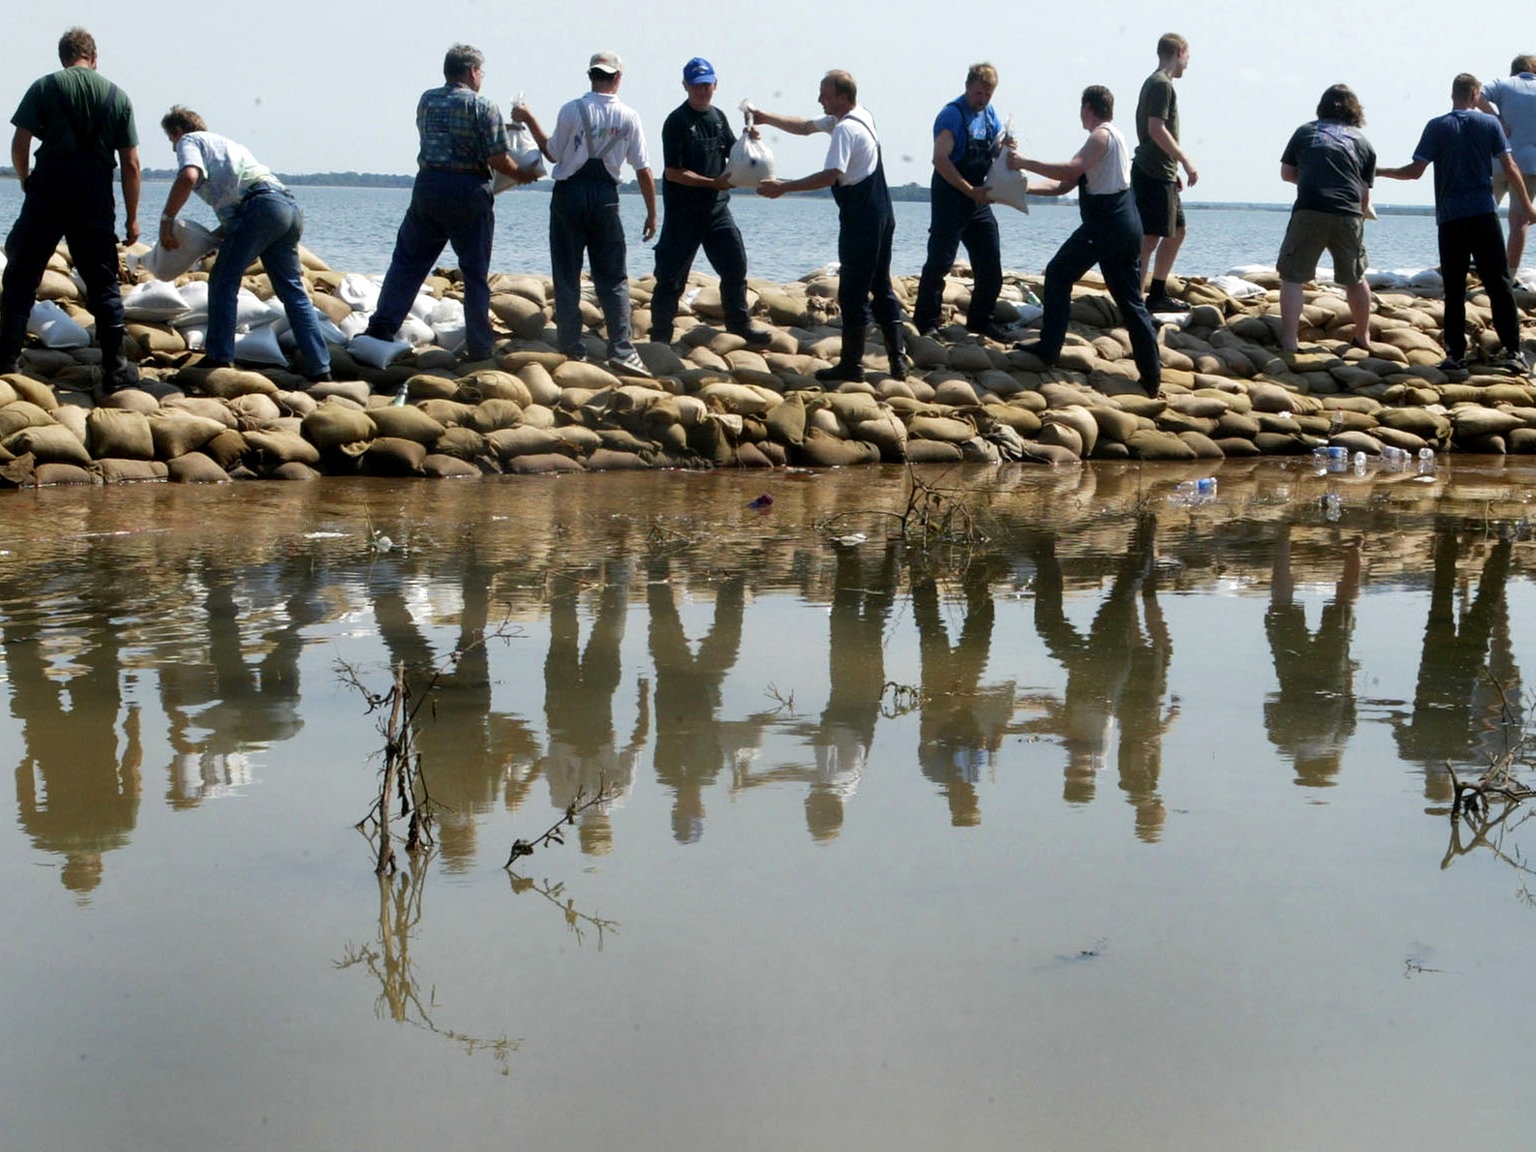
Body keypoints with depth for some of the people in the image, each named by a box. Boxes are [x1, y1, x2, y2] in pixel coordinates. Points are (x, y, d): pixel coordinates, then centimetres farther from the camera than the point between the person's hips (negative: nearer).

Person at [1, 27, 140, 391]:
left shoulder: (44, 87, 2)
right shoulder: (118, 97, 7)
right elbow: (130, 164, 4)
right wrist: (132, 218, 9)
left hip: (47, 196, -1)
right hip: (96, 202, 1)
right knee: (103, 285, 8)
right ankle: (116, 368, 5)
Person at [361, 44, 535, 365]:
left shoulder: (426, 101, 8)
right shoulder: (483, 107, -7)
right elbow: (497, 159, -10)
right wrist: (521, 175, 8)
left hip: (428, 186, 4)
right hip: (468, 193, -4)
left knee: (407, 260, 12)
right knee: (475, 273, 4)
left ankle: (382, 325, 3)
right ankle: (479, 348, 8)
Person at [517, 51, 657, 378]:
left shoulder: (571, 110, -6)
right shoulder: (629, 117, -2)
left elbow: (554, 153, 6)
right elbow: (643, 170, -1)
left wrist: (530, 121, 18)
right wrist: (652, 214, 7)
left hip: (569, 194, -1)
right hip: (605, 197, 1)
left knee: (567, 276, 6)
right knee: (613, 278, 4)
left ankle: (571, 349, 7)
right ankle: (621, 350, -5)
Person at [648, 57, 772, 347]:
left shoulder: (718, 117, 10)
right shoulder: (677, 122, -11)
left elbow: (734, 155, 16)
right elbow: (673, 172, -15)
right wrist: (712, 182, -19)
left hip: (717, 206, 6)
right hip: (683, 209, -6)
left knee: (735, 263, 7)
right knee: (672, 273, -2)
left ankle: (739, 323, 23)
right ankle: (660, 335, 6)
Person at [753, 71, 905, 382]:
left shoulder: (845, 129, -17)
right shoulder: (859, 117, 14)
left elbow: (831, 175, -27)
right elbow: (805, 127, 23)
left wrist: (783, 187, -25)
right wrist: (766, 118, 17)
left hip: (860, 219, -10)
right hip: (881, 216, 10)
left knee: (853, 293, -3)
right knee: (881, 287, 14)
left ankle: (851, 364, 1)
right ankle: (898, 359, 15)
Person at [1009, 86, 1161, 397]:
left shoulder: (1102, 136, -6)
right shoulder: (1114, 137, 24)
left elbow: (1071, 171, -22)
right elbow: (1065, 186, 23)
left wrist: (1025, 163, -15)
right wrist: (1024, 188, 19)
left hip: (1104, 221, -9)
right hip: (1127, 223, 9)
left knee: (1059, 274, 7)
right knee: (1131, 301, 8)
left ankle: (1048, 348, 7)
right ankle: (1152, 376, 3)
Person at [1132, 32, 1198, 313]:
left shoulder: (1154, 82, 19)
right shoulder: (1162, 84, -12)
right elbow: (1156, 129, -22)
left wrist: (1174, 169, 22)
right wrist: (1186, 161, -18)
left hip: (1161, 173, 11)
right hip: (1155, 174, -11)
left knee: (1176, 231, 17)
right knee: (1150, 238, -10)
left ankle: (1158, 294, 23)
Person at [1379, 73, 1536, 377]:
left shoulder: (1436, 127, 1)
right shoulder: (1489, 123, 3)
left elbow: (1416, 171, -3)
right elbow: (1510, 169, 1)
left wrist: (1381, 172, 12)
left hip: (1450, 217, 0)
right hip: (1484, 214, 0)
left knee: (1454, 289, 3)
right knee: (1498, 283, 4)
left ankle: (1456, 356, 1)